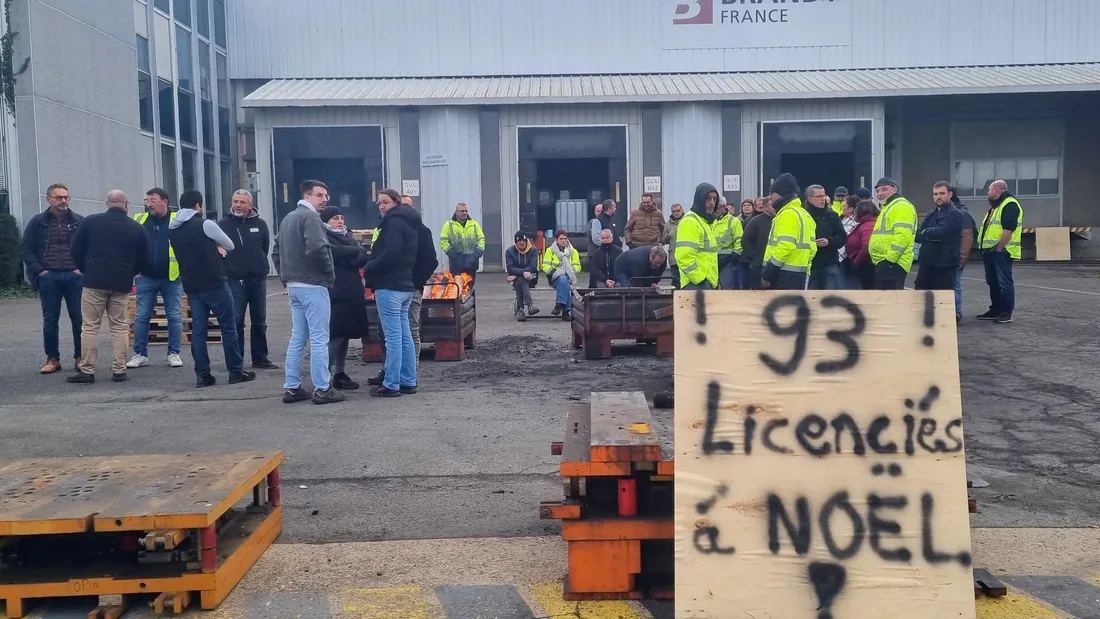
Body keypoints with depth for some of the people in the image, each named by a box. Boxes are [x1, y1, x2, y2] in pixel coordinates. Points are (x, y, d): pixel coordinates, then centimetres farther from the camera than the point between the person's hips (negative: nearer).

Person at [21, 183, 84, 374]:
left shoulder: (80, 221, 5)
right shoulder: (37, 222, 5)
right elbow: (25, 248, 5)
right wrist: (38, 270, -4)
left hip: (74, 277, 0)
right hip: (49, 278, 1)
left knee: (79, 318, 2)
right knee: (50, 320, 5)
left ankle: (80, 357, 12)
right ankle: (52, 359, 13)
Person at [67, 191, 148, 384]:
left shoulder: (91, 222, 1)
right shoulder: (136, 228, 3)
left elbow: (75, 249, 4)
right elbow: (143, 260, 7)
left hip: (94, 282, -1)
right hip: (122, 284, 1)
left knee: (90, 327, 4)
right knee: (119, 327, 7)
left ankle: (87, 370, 3)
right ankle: (119, 370, 5)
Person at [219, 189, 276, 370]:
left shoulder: (260, 224, 3)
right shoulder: (223, 224, -3)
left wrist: (259, 265, 11)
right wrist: (229, 268, -2)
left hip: (258, 279, 3)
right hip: (235, 280, -3)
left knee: (259, 321, 9)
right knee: (236, 322, -1)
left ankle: (260, 358, 18)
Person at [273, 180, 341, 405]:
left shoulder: (288, 218, 18)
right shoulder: (310, 217, -12)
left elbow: (276, 252, 21)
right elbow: (318, 248, -27)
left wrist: (285, 276, 18)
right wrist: (330, 271, -12)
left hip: (294, 285, 9)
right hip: (313, 285, -9)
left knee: (297, 338, 13)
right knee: (319, 339, -4)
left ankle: (292, 387, 16)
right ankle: (322, 389, -1)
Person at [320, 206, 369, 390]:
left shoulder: (348, 236, 20)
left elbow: (363, 257, 7)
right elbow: (337, 252, -18)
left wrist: (347, 259, -11)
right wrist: (355, 252, -2)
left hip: (351, 293, 8)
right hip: (335, 293, -8)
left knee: (345, 334, 9)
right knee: (334, 335, -12)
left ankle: (339, 373, 16)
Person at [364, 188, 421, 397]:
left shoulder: (394, 222, -10)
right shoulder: (408, 222, 19)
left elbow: (391, 254, -22)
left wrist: (368, 268, -10)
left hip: (389, 286, -10)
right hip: (405, 285, 10)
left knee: (393, 337, -8)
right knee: (405, 336, 11)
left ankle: (391, 385, -5)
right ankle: (408, 382, 15)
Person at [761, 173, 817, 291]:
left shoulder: (788, 214, -13)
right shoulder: (804, 214, 19)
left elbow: (784, 247, -23)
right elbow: (811, 247, 19)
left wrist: (768, 272, -18)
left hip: (786, 274, -10)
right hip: (798, 273, 10)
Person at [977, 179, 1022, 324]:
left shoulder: (1010, 205, -11)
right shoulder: (995, 206, 22)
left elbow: (1008, 229, -21)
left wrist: (999, 248, -22)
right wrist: (984, 248, 16)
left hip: (1001, 251, -10)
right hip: (990, 250, 10)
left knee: (1004, 282, -6)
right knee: (993, 282, 13)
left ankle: (1006, 313, -3)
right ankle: (995, 310, 21)